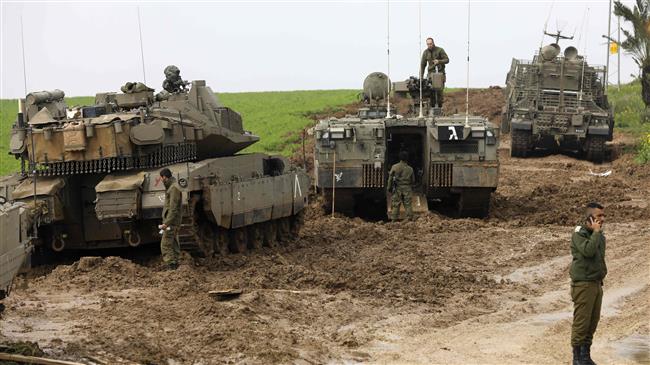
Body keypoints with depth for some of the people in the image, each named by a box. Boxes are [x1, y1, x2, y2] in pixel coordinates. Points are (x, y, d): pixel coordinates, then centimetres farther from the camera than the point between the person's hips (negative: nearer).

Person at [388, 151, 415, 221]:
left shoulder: (394, 167, -6)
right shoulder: (410, 169, 2)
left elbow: (390, 178, -5)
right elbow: (413, 180, 11)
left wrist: (389, 188, 4)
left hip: (397, 189, -1)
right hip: (407, 189, 1)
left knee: (395, 205, 1)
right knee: (408, 204, 5)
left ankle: (394, 219, 0)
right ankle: (409, 218, 3)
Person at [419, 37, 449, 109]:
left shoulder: (440, 50, -4)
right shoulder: (425, 52, 6)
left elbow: (447, 60, -4)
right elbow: (422, 65, 11)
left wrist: (439, 61, -24)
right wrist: (421, 77, 5)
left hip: (440, 72, -3)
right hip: (431, 73, 3)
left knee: (439, 91, -9)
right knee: (431, 91, -8)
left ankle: (439, 106, -3)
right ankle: (432, 106, -4)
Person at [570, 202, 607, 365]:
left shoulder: (599, 235, 12)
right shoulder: (579, 234, -11)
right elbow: (589, 250, -27)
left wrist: (602, 274, 17)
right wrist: (596, 232, -18)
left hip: (597, 283, 7)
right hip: (583, 284, -7)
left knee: (593, 321, 8)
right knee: (581, 322, -5)